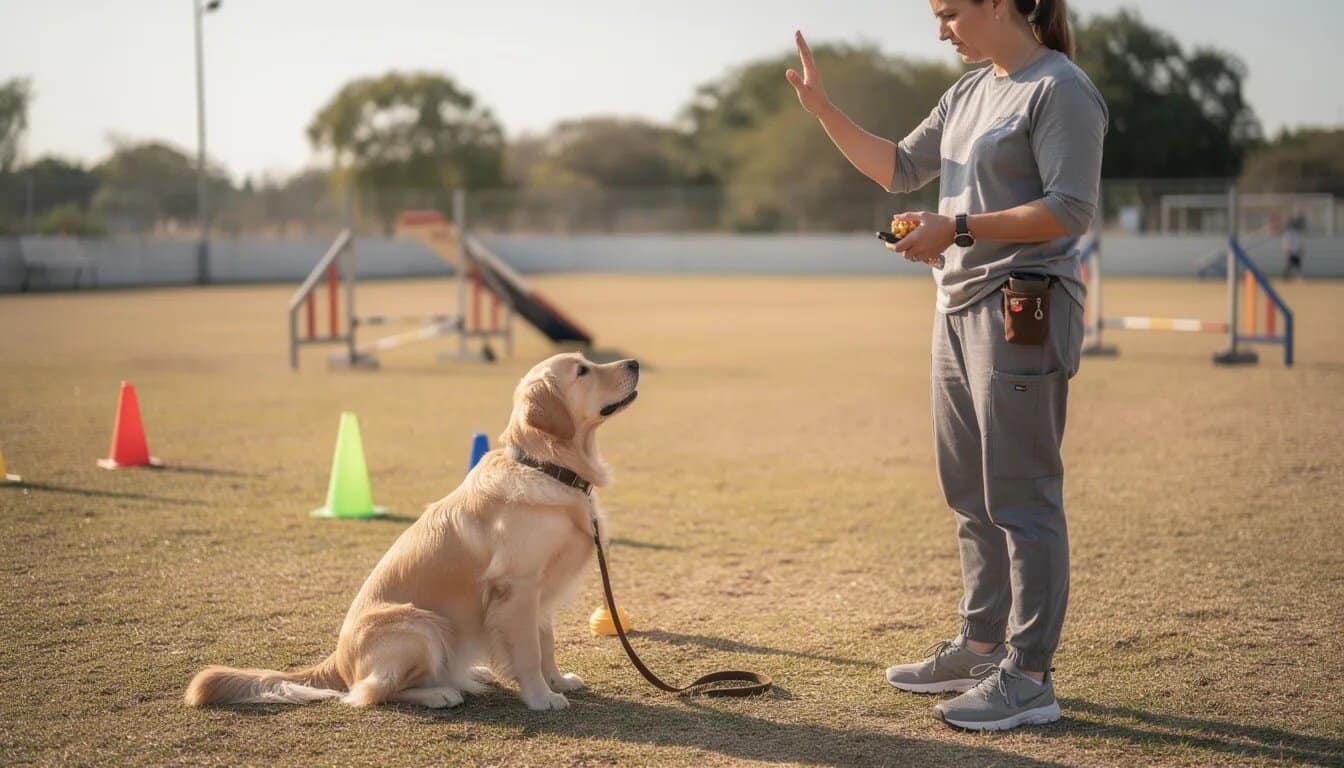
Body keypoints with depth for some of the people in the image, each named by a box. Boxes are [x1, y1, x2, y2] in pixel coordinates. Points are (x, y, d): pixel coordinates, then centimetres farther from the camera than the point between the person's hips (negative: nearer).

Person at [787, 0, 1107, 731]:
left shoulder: (1060, 90, -9)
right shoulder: (969, 93, 17)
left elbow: (1071, 209, -17)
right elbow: (899, 168, 22)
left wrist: (958, 227, -18)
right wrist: (822, 109, 13)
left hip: (1024, 312, -9)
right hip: (960, 308, 9)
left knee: (1020, 498, -7)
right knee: (969, 494, 14)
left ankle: (1029, 678, -2)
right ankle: (980, 647, 25)